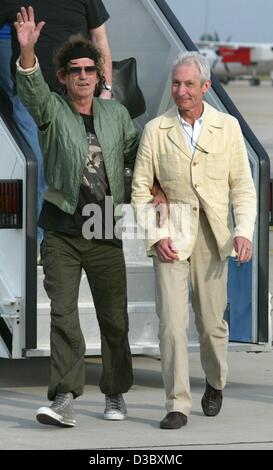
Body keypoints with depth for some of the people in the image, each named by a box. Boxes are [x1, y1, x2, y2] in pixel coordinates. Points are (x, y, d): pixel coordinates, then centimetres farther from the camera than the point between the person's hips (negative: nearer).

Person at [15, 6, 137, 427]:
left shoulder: (116, 114, 9)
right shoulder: (52, 112, 0)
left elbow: (136, 155, 15)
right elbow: (31, 89, -19)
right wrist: (27, 51, -38)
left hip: (105, 231, 3)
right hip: (63, 229, -2)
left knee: (114, 317, 8)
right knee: (62, 312, -12)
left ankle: (115, 395, 22)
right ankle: (64, 399, -19)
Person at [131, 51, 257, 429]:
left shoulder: (228, 127, 3)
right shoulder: (156, 131, 1)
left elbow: (242, 185, 3)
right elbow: (141, 188, 3)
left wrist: (244, 231, -11)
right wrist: (155, 236, -8)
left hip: (212, 237, 1)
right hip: (170, 237, -1)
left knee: (211, 322, 9)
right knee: (171, 323, -11)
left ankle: (215, 383, 36)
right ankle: (177, 405, -7)